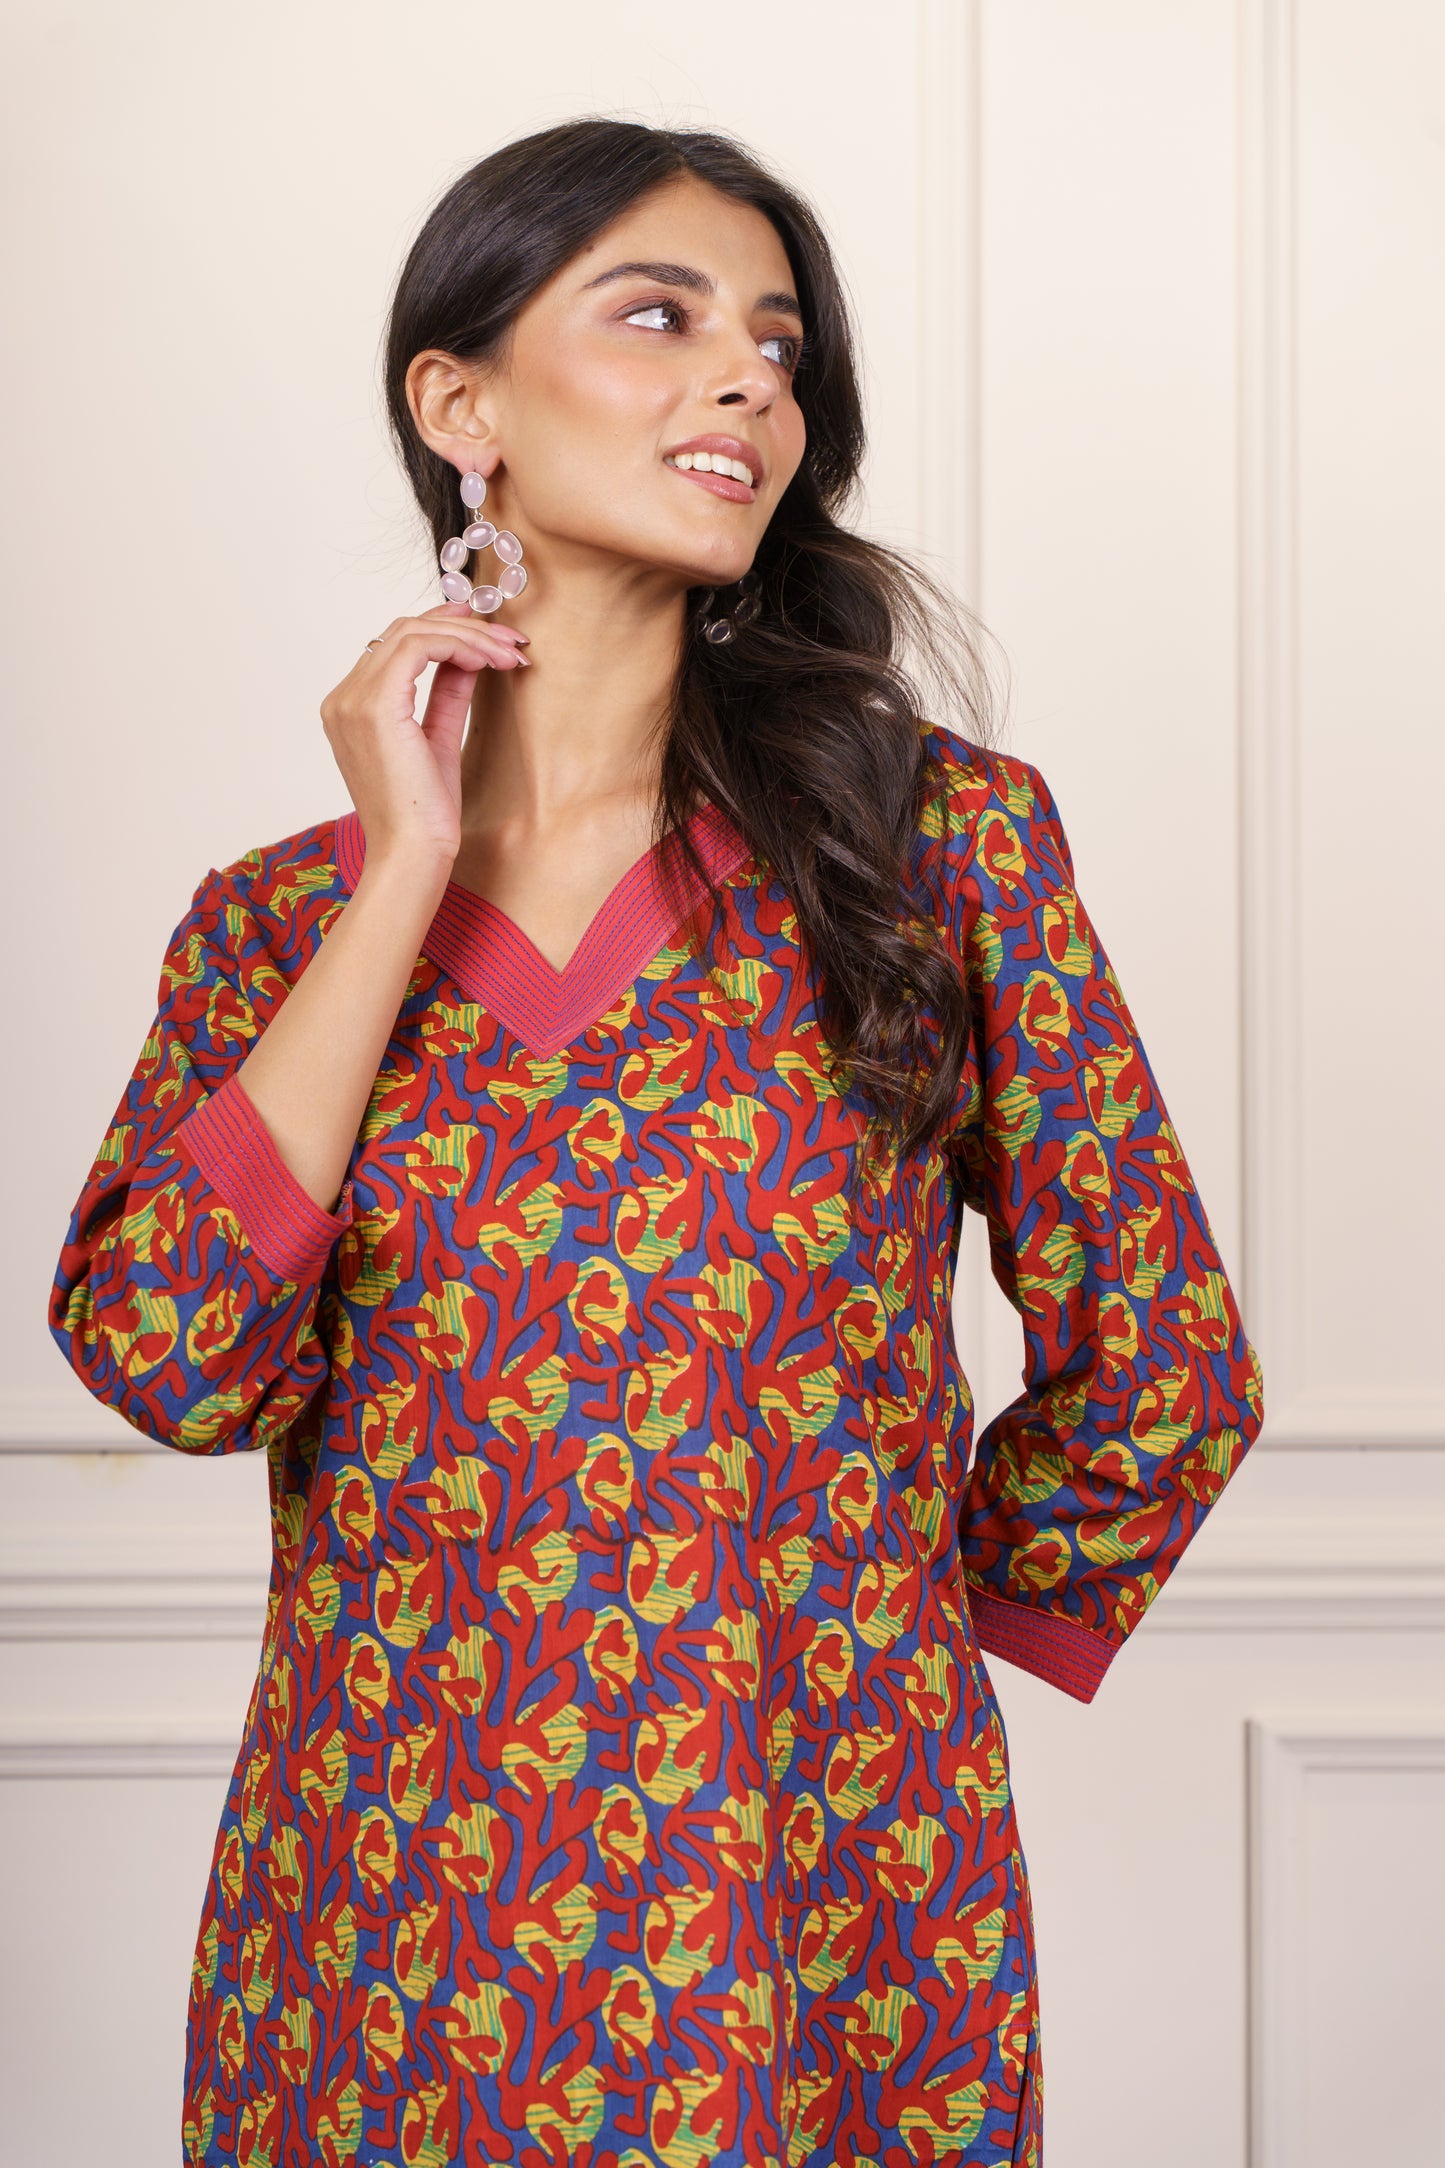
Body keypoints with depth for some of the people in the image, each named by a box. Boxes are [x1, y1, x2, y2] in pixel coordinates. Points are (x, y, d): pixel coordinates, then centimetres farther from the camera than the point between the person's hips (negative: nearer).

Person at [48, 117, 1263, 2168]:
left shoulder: (937, 830, -4)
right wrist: (408, 874, -9)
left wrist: (875, 1631, 9)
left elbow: (1162, 1377, 1)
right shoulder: (276, 919, 3)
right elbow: (165, 1359, -13)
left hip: (830, 1951, -1)